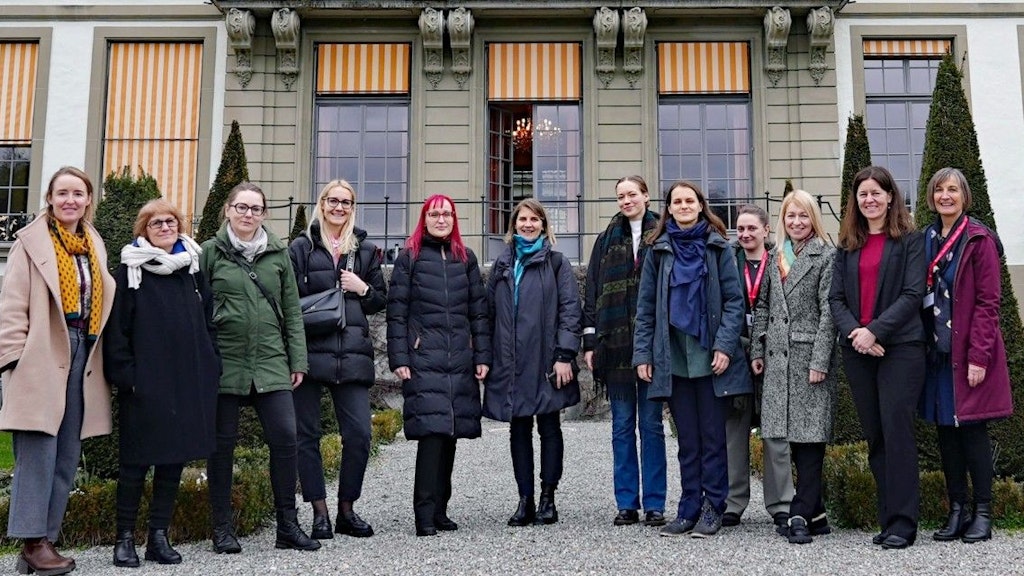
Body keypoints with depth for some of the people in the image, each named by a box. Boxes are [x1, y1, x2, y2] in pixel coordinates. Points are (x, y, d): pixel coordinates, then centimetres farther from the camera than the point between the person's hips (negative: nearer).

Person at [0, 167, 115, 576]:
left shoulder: (94, 245, 16)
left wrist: (93, 351, 12)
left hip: (82, 356, 6)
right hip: (42, 358, -6)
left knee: (67, 455, 7)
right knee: (38, 450, -6)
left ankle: (46, 538, 15)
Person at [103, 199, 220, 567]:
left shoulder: (192, 267, 13)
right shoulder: (130, 269, 1)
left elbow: (208, 320, 15)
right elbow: (116, 327, -4)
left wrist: (211, 366, 7)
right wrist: (124, 374, -11)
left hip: (189, 381, 4)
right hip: (145, 382, -4)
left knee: (175, 457, 7)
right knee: (137, 460, 2)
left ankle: (159, 536, 17)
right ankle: (125, 538, 14)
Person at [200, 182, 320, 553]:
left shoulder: (278, 253, 10)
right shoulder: (211, 251, 4)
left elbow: (292, 310, 10)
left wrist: (298, 360, 6)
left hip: (271, 362, 2)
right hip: (224, 362, -2)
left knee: (285, 438, -4)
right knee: (222, 444, 5)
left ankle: (287, 526, 8)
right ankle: (222, 529, 17)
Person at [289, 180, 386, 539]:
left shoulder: (366, 250, 16)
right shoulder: (302, 247, 7)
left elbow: (381, 300, 19)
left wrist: (363, 289, -1)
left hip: (352, 356, 2)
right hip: (310, 352, -2)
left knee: (359, 434, -2)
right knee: (308, 434, 2)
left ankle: (346, 509, 15)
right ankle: (319, 512, 13)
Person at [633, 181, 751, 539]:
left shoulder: (717, 247, 3)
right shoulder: (659, 250, 10)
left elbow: (734, 300, -1)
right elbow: (646, 306, 9)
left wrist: (725, 345, -12)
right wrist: (642, 354, 3)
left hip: (710, 357, -2)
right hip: (673, 358, 2)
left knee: (712, 437, 2)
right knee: (687, 440, 8)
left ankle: (712, 509, 11)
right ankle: (689, 509, 14)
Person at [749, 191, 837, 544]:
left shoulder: (826, 256, -1)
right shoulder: (775, 257, 16)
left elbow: (828, 311, -8)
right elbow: (762, 306, 17)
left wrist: (820, 361, -14)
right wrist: (757, 351, 10)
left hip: (810, 355, -6)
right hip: (778, 357, 6)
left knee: (810, 435, -6)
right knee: (792, 437, 7)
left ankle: (801, 515, -3)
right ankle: (815, 512, 16)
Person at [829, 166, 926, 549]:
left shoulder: (910, 240, 2)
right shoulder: (847, 245, 14)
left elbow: (912, 294, -8)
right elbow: (836, 297, 7)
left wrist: (876, 331, -16)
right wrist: (853, 332, -10)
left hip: (900, 346, -5)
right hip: (857, 350, 5)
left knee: (896, 430, -8)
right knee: (875, 436, 7)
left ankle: (903, 522, -3)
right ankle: (888, 518, 15)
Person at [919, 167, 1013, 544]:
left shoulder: (979, 239, -6)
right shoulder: (928, 240, 11)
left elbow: (988, 301, -10)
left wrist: (978, 355, -15)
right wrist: (923, 346, 8)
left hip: (969, 353, -6)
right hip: (938, 352, 6)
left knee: (972, 429, -1)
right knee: (946, 430, 8)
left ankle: (983, 513, 11)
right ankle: (957, 511, 18)